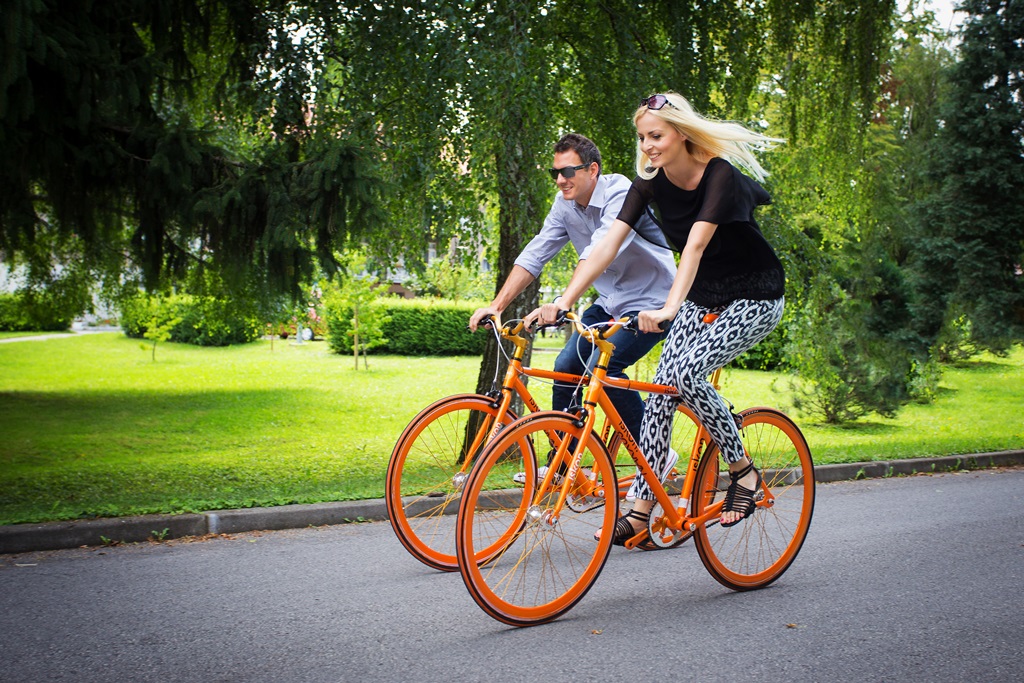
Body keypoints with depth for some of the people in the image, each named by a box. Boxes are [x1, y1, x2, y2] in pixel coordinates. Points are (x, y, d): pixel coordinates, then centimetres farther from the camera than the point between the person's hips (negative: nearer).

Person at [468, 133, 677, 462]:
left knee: (601, 367, -23)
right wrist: (496, 306, -13)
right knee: (567, 366, -4)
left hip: (650, 301, -7)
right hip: (609, 302, 7)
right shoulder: (565, 204, -2)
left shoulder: (621, 194, -24)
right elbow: (534, 255, -4)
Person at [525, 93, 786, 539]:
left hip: (754, 299, -6)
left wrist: (670, 307, -51)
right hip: (701, 297, 6)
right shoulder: (650, 181, -7)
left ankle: (743, 471, -5)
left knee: (687, 373, -26)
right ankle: (640, 511, -3)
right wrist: (562, 303, -26)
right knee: (662, 389, -7)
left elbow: (695, 244, -37)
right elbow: (609, 242, -15)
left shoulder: (720, 175, -24)